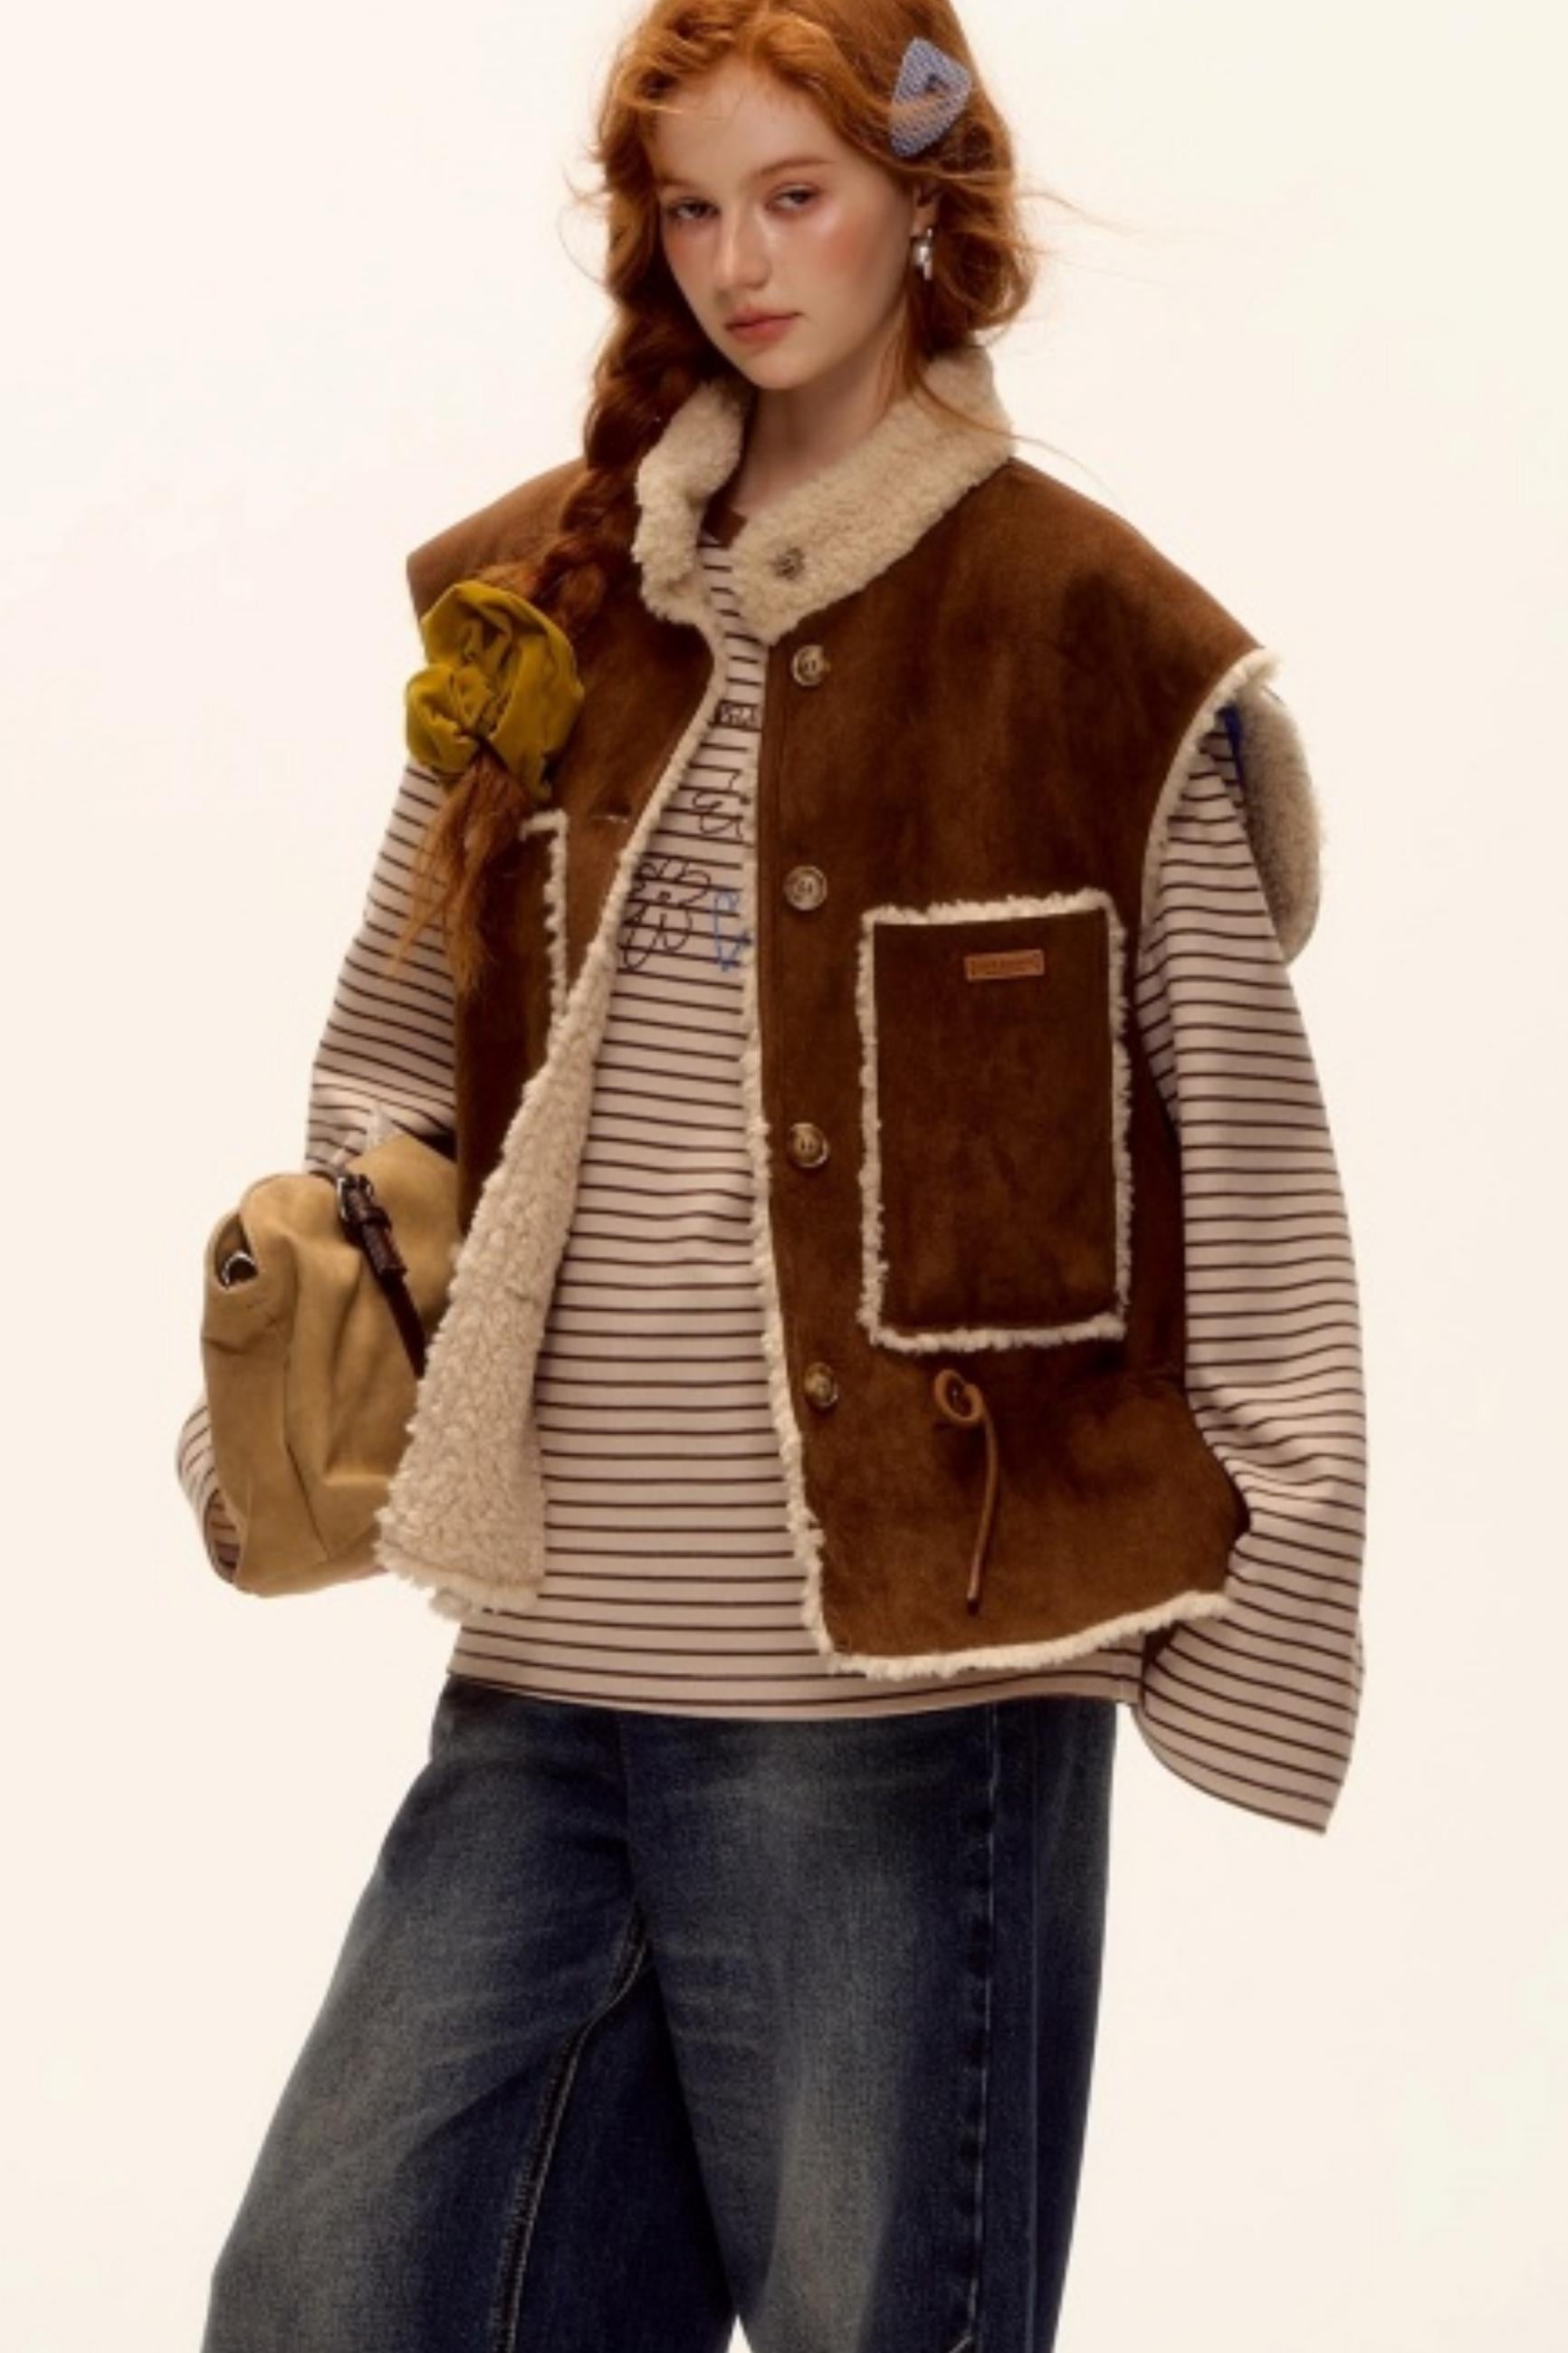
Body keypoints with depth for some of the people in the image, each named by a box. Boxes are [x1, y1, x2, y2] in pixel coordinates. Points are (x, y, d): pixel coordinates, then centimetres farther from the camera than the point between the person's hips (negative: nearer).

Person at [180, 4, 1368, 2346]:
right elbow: (396, 1031, 17)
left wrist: (1263, 1606, -2)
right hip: (546, 1681, 5)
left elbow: (1245, 1147, 0)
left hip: (911, 1675, -4)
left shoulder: (1098, 642, -3)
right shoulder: (535, 596, 10)